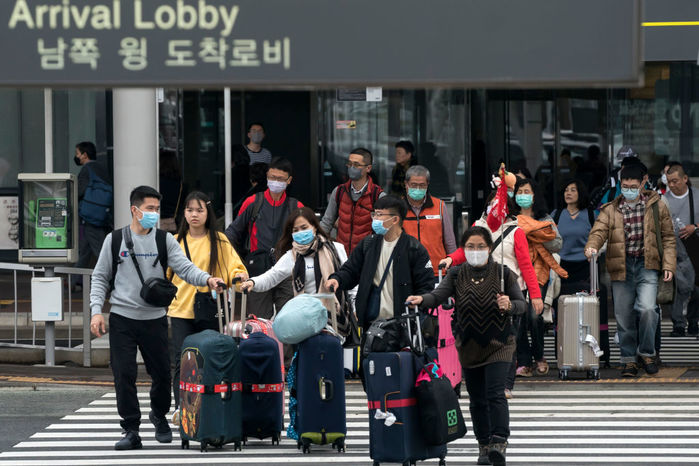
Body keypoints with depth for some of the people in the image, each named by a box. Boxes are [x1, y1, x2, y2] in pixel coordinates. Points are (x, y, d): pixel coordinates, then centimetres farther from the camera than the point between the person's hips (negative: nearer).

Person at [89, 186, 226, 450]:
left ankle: (159, 414, 34)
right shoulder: (115, 240, 3)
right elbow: (100, 278, 7)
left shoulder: (164, 240, 4)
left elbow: (184, 268, -6)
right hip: (122, 319, -1)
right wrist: (96, 311, -4)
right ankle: (131, 431, 3)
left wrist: (207, 279, -26)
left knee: (162, 373, 6)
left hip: (155, 319, 1)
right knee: (124, 375, -5)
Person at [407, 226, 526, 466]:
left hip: (498, 344, -3)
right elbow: (439, 295, -14)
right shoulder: (457, 275, 1)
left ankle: (499, 442, -21)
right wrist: (422, 300, -36)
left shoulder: (503, 273, -4)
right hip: (469, 345, 3)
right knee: (477, 398, 9)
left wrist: (509, 305, -26)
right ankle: (484, 446, 18)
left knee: (495, 393, -16)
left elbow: (522, 304, -3)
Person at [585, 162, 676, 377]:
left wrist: (668, 265, 1)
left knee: (646, 309, -18)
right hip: (621, 268, 2)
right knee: (624, 315, 2)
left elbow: (668, 237, 10)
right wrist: (592, 247, -26)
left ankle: (647, 353, 2)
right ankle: (629, 359, 14)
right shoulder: (611, 210, 9)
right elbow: (599, 230, -4)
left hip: (647, 265, -2)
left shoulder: (656, 206, 7)